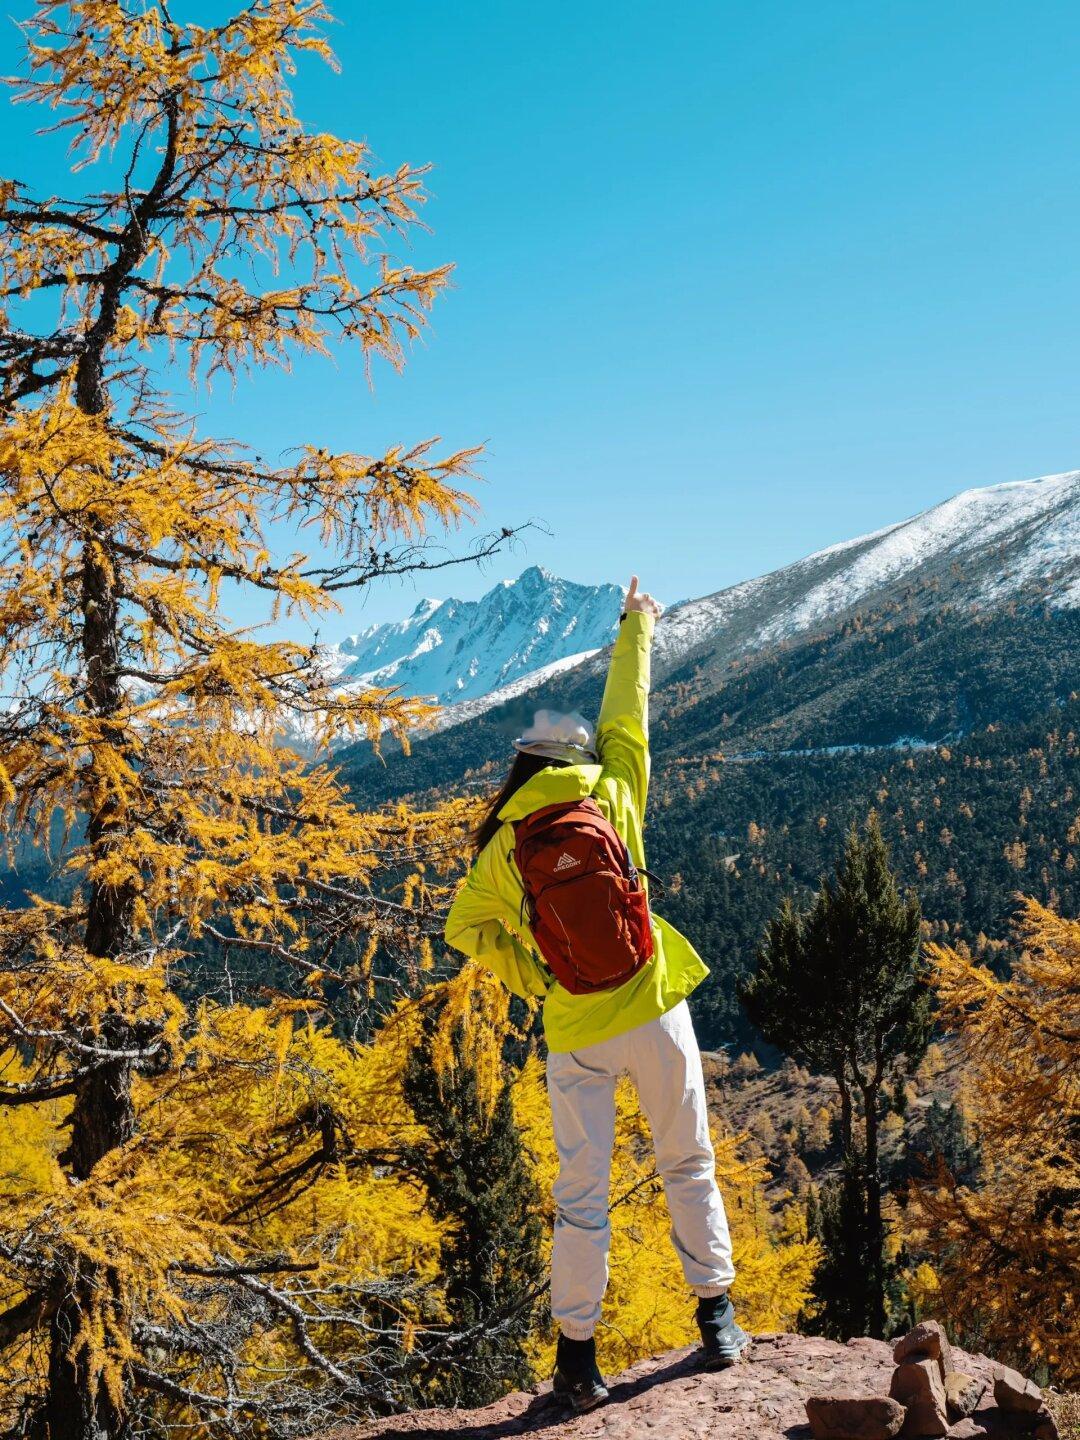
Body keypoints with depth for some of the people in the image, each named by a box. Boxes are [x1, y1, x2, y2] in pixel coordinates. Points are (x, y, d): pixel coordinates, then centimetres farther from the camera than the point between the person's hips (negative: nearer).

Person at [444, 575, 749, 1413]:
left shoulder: (501, 848, -2)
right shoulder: (613, 800, -4)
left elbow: (465, 930, 6)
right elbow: (626, 716, 9)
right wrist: (637, 628, 22)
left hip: (574, 1035, 0)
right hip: (654, 1013, 0)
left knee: (583, 1190, 8)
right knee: (688, 1164, 15)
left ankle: (577, 1353, 10)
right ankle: (716, 1317, 21)